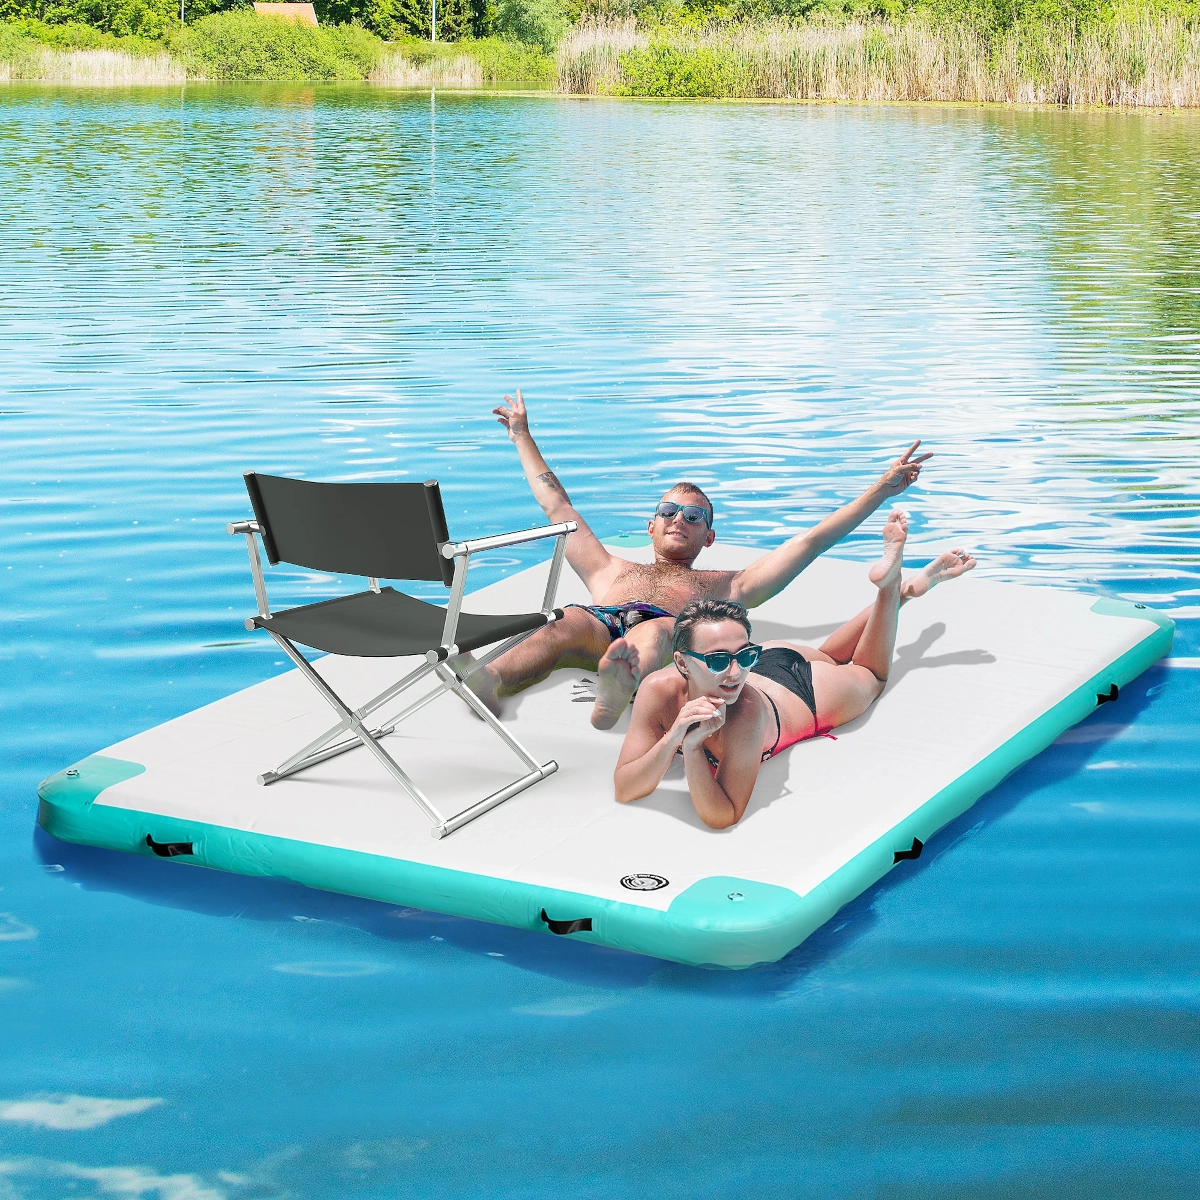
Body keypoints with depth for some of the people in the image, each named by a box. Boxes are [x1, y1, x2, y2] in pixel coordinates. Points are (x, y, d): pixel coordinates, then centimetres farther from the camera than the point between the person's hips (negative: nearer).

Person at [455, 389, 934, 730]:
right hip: (596, 634, 2)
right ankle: (488, 683, -67)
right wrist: (523, 436, 60)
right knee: (571, 620, -36)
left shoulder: (725, 585, 40)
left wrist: (880, 490, 34)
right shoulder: (612, 571, 46)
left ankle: (616, 694, -76)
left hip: (672, 642, -1)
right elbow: (557, 506, 52)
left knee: (654, 632, -40)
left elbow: (812, 540, 37)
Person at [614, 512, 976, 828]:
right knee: (828, 655, 36)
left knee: (871, 674, 31)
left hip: (810, 695, -4)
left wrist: (692, 750, -58)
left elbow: (722, 816, -46)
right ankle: (892, 583, 51)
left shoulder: (746, 713, -49)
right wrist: (671, 739, -53)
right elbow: (624, 790, -38)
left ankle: (894, 585, 42)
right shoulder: (658, 690, -40)